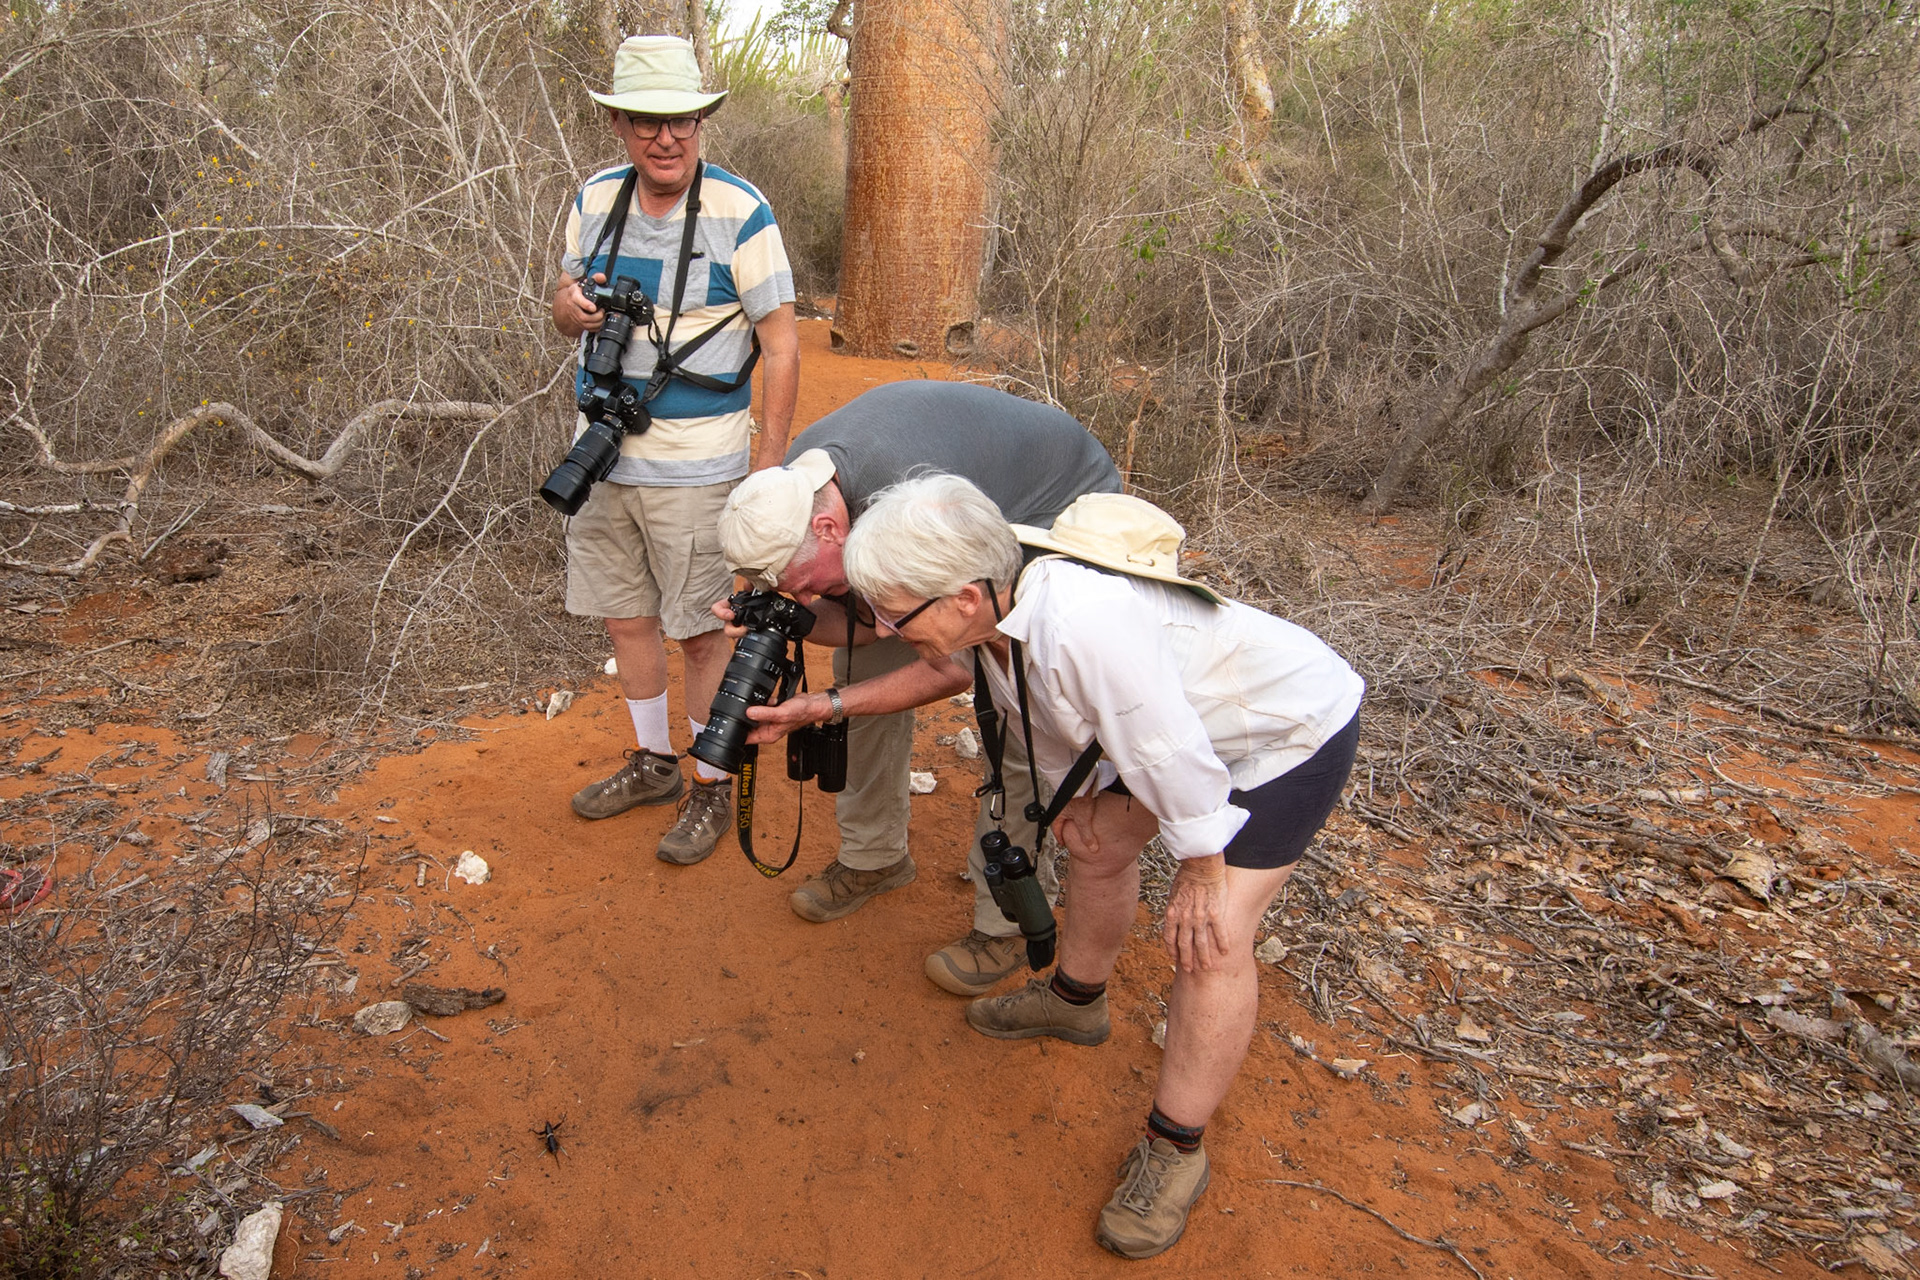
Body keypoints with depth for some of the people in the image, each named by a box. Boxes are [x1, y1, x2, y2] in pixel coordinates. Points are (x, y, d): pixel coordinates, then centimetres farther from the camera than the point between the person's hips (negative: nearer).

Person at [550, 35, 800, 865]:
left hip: (693, 466, -6)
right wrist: (570, 307, -9)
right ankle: (654, 760, 35)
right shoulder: (595, 199, 6)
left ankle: (712, 787, 20)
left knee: (698, 631, 2)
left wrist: (769, 468, -13)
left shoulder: (739, 212, -11)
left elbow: (781, 344, -10)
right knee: (625, 615, 15)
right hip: (604, 454, 6)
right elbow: (569, 306, 17)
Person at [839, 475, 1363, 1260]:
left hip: (1294, 727, -8)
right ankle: (1076, 1000, 44)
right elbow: (1046, 711, 4)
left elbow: (1171, 751, -32)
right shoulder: (993, 609, -17)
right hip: (1199, 714, 8)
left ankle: (1173, 1152, 6)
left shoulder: (1082, 621, -43)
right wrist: (1072, 795, 12)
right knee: (1099, 844, 17)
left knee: (1210, 938, -12)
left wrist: (1203, 870, -18)